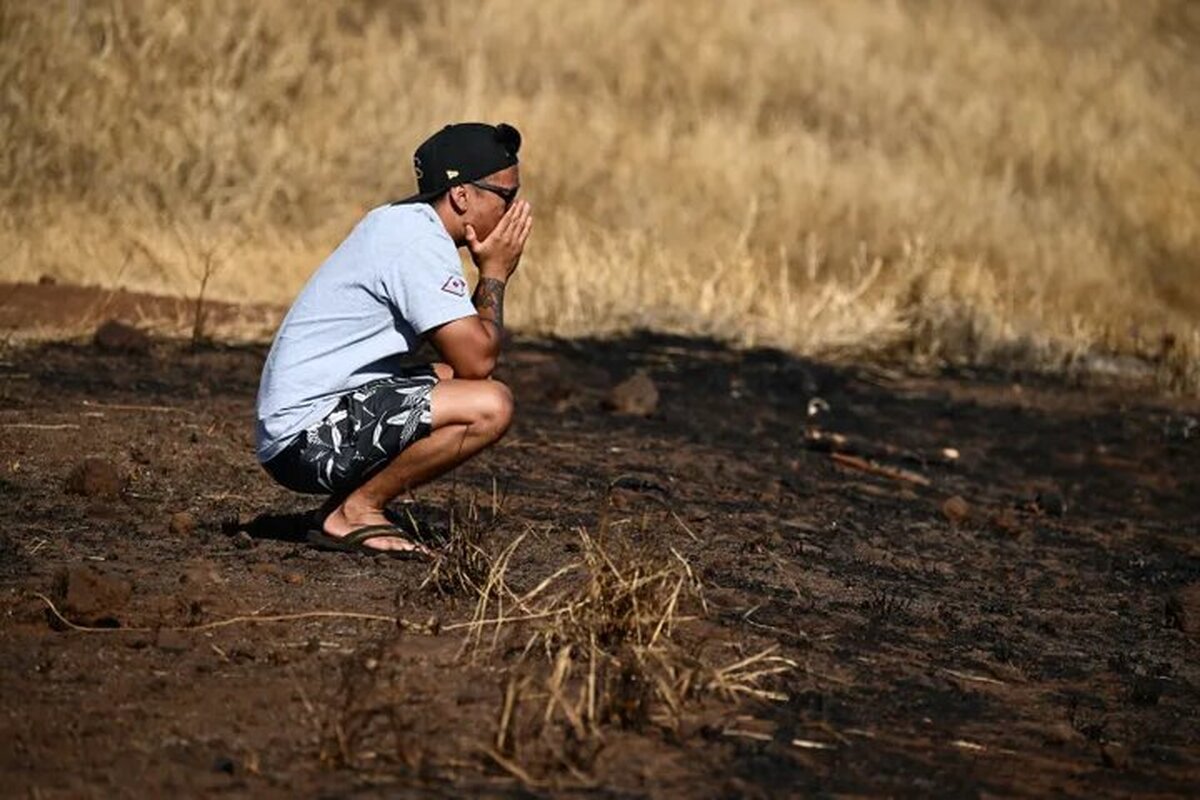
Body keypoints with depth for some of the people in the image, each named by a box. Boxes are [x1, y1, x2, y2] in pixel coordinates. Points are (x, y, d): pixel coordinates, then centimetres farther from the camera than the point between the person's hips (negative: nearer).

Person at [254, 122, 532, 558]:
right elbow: (478, 360, -17)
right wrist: (494, 273, -3)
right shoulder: (419, 242, -15)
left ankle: (344, 507, 11)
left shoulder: (403, 224, 16)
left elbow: (467, 348, 19)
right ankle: (354, 514, -6)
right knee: (490, 405, -19)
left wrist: (491, 273, 6)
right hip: (308, 437, -10)